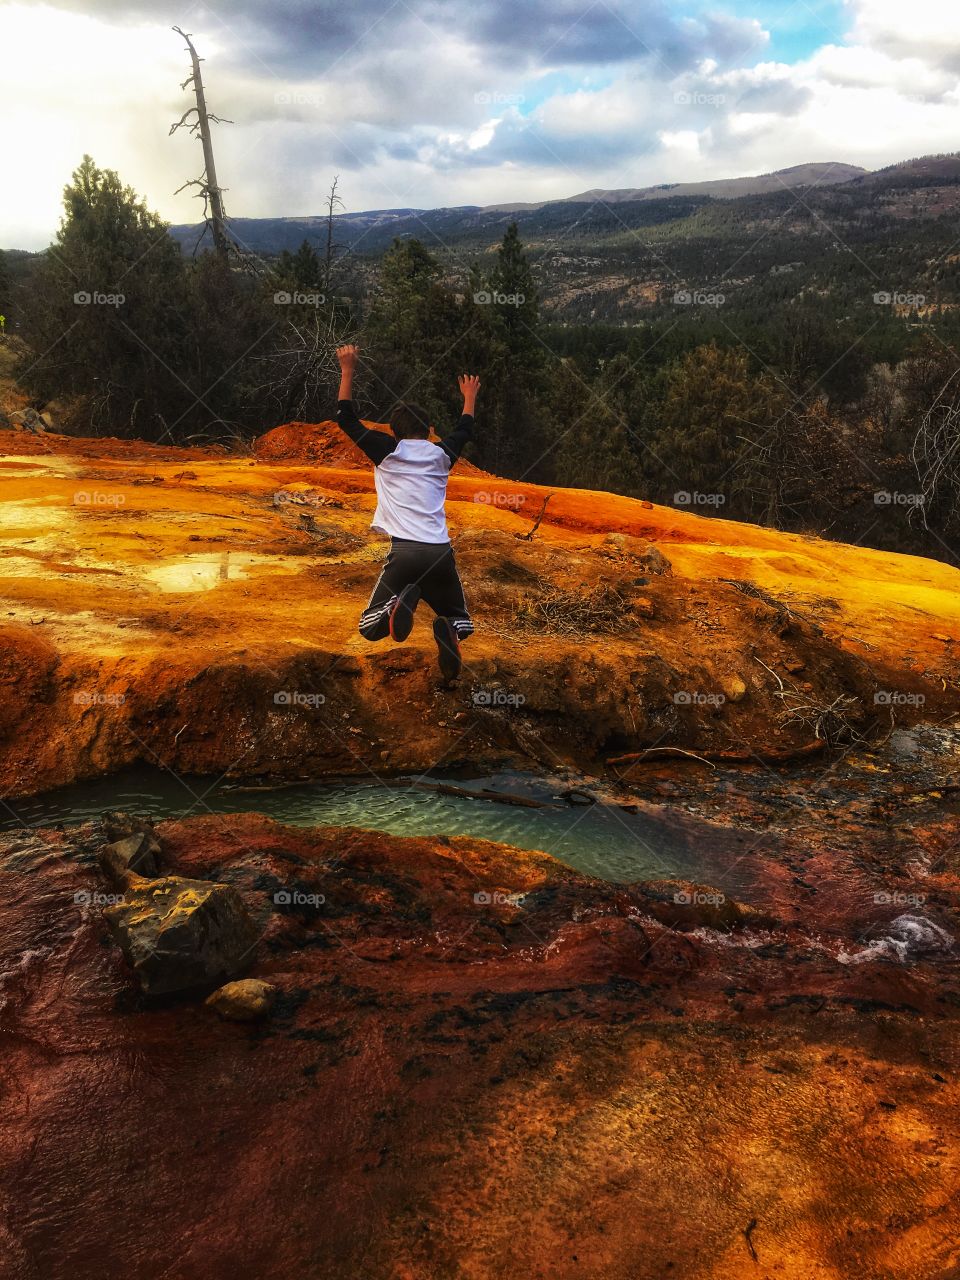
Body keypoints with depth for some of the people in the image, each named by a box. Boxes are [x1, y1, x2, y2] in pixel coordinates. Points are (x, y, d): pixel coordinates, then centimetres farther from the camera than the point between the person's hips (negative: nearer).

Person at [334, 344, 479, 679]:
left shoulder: (387, 452, 7)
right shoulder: (441, 454, 15)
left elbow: (346, 418, 18)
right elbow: (464, 430, 37)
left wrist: (348, 370, 25)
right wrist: (469, 397, 55)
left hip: (404, 551, -2)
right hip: (441, 551, 2)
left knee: (369, 628, 9)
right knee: (462, 622, 20)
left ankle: (399, 602, -27)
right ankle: (449, 628, -20)